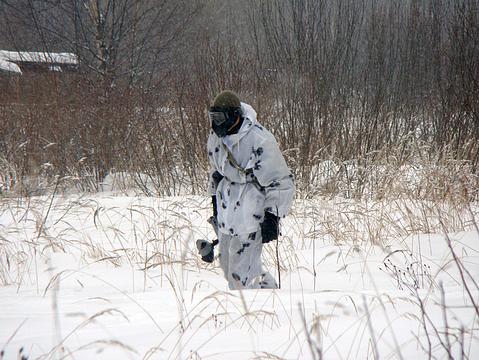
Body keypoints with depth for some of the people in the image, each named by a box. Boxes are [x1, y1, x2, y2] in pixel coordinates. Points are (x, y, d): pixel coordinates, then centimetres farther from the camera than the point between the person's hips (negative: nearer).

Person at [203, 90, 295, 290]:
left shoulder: (260, 141, -20)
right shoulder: (216, 138, 3)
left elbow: (281, 182, -15)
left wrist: (272, 216, -18)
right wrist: (215, 204, 26)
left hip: (251, 218, -8)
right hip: (227, 214, 8)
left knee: (241, 273, -13)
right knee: (227, 265, 13)